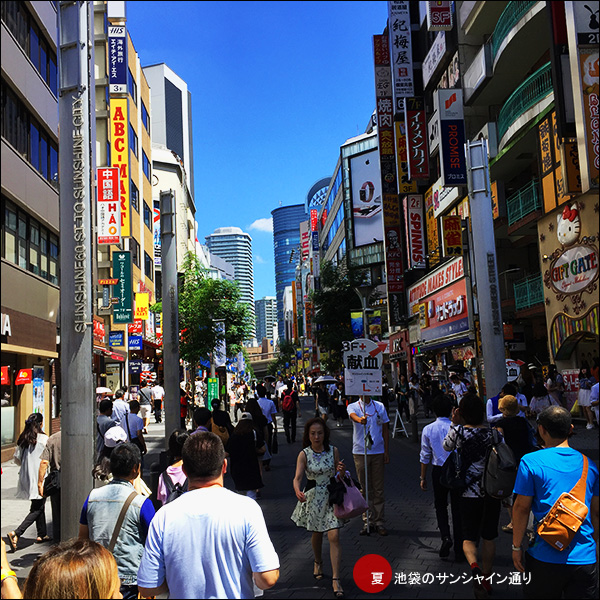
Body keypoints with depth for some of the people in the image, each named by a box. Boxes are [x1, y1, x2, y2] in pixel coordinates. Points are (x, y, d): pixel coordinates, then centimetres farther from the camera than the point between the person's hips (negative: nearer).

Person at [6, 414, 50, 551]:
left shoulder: (23, 439, 5)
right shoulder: (43, 438, -13)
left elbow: (16, 459, 9)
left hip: (26, 477, 7)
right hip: (38, 478, -7)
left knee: (39, 506, 18)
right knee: (36, 509, -1)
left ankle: (41, 535, 24)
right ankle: (16, 533, -15)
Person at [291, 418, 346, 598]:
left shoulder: (333, 451, -6)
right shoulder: (304, 454, -10)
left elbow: (339, 475, 7)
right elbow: (298, 477, -21)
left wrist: (342, 470, -17)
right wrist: (297, 491, -41)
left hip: (331, 497, 0)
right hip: (312, 498, 0)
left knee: (334, 536, -11)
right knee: (317, 534, 18)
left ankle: (336, 579, -5)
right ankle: (318, 563, 47)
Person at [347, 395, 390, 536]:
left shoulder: (380, 407, 7)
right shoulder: (353, 406, 1)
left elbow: (385, 430, 10)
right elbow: (353, 416, -24)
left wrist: (386, 452, 4)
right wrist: (360, 420, -48)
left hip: (377, 452, 1)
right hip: (360, 452, -1)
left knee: (378, 489, 5)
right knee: (365, 489, 5)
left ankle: (379, 522, 14)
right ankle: (368, 521, 14)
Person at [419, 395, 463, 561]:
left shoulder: (428, 429, -6)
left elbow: (425, 456, -1)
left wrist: (423, 477, 8)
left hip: (438, 471, 0)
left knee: (440, 505, 20)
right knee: (457, 508, 10)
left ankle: (445, 536, -2)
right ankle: (459, 550, 15)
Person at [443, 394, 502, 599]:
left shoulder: (458, 431, -12)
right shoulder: (493, 432, -7)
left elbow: (446, 447, 7)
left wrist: (454, 424, 8)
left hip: (469, 493, -2)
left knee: (469, 537, 9)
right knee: (489, 536, 17)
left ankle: (474, 566, -20)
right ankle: (486, 578, 28)